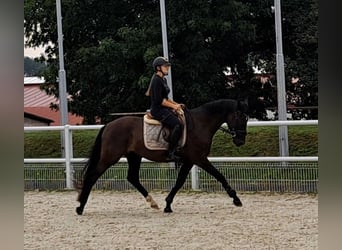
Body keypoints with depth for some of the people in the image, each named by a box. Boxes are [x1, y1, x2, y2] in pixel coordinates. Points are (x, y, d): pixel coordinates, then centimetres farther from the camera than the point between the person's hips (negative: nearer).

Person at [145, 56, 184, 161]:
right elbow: (159, 100, -19)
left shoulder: (163, 80, 18)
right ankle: (171, 153, -26)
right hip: (158, 110, -11)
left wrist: (177, 104, 12)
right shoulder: (157, 81, -13)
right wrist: (174, 106, -14)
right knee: (178, 125, -26)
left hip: (164, 109, 11)